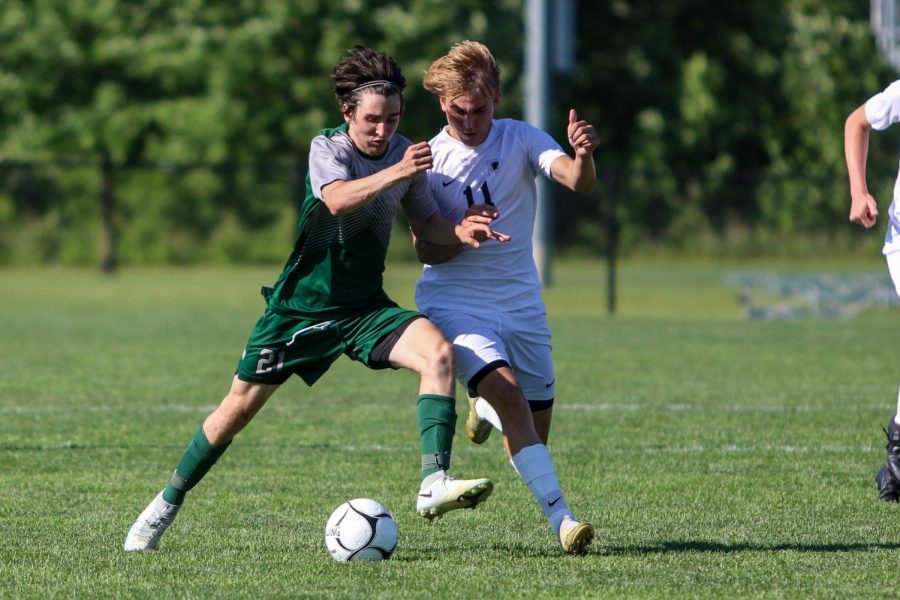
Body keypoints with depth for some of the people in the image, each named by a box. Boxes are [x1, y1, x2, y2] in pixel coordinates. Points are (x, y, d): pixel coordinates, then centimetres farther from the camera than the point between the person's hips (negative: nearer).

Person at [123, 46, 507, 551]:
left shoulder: (403, 152, -1)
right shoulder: (327, 148, -15)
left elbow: (426, 222, 8)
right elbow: (338, 199, -35)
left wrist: (461, 232, -14)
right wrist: (396, 172, -50)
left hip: (366, 308, 3)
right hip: (303, 303, -3)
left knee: (439, 352, -24)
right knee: (241, 405, 3)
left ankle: (434, 483, -31)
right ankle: (168, 503, 23)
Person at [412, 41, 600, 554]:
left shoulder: (521, 139, -5)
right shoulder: (428, 160, -6)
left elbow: (577, 182, -22)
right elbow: (426, 251, -5)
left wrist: (584, 156, -45)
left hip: (521, 301, 3)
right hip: (455, 301, -3)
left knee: (536, 431, 9)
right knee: (510, 394, -26)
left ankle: (484, 407, 45)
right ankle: (561, 519, -29)